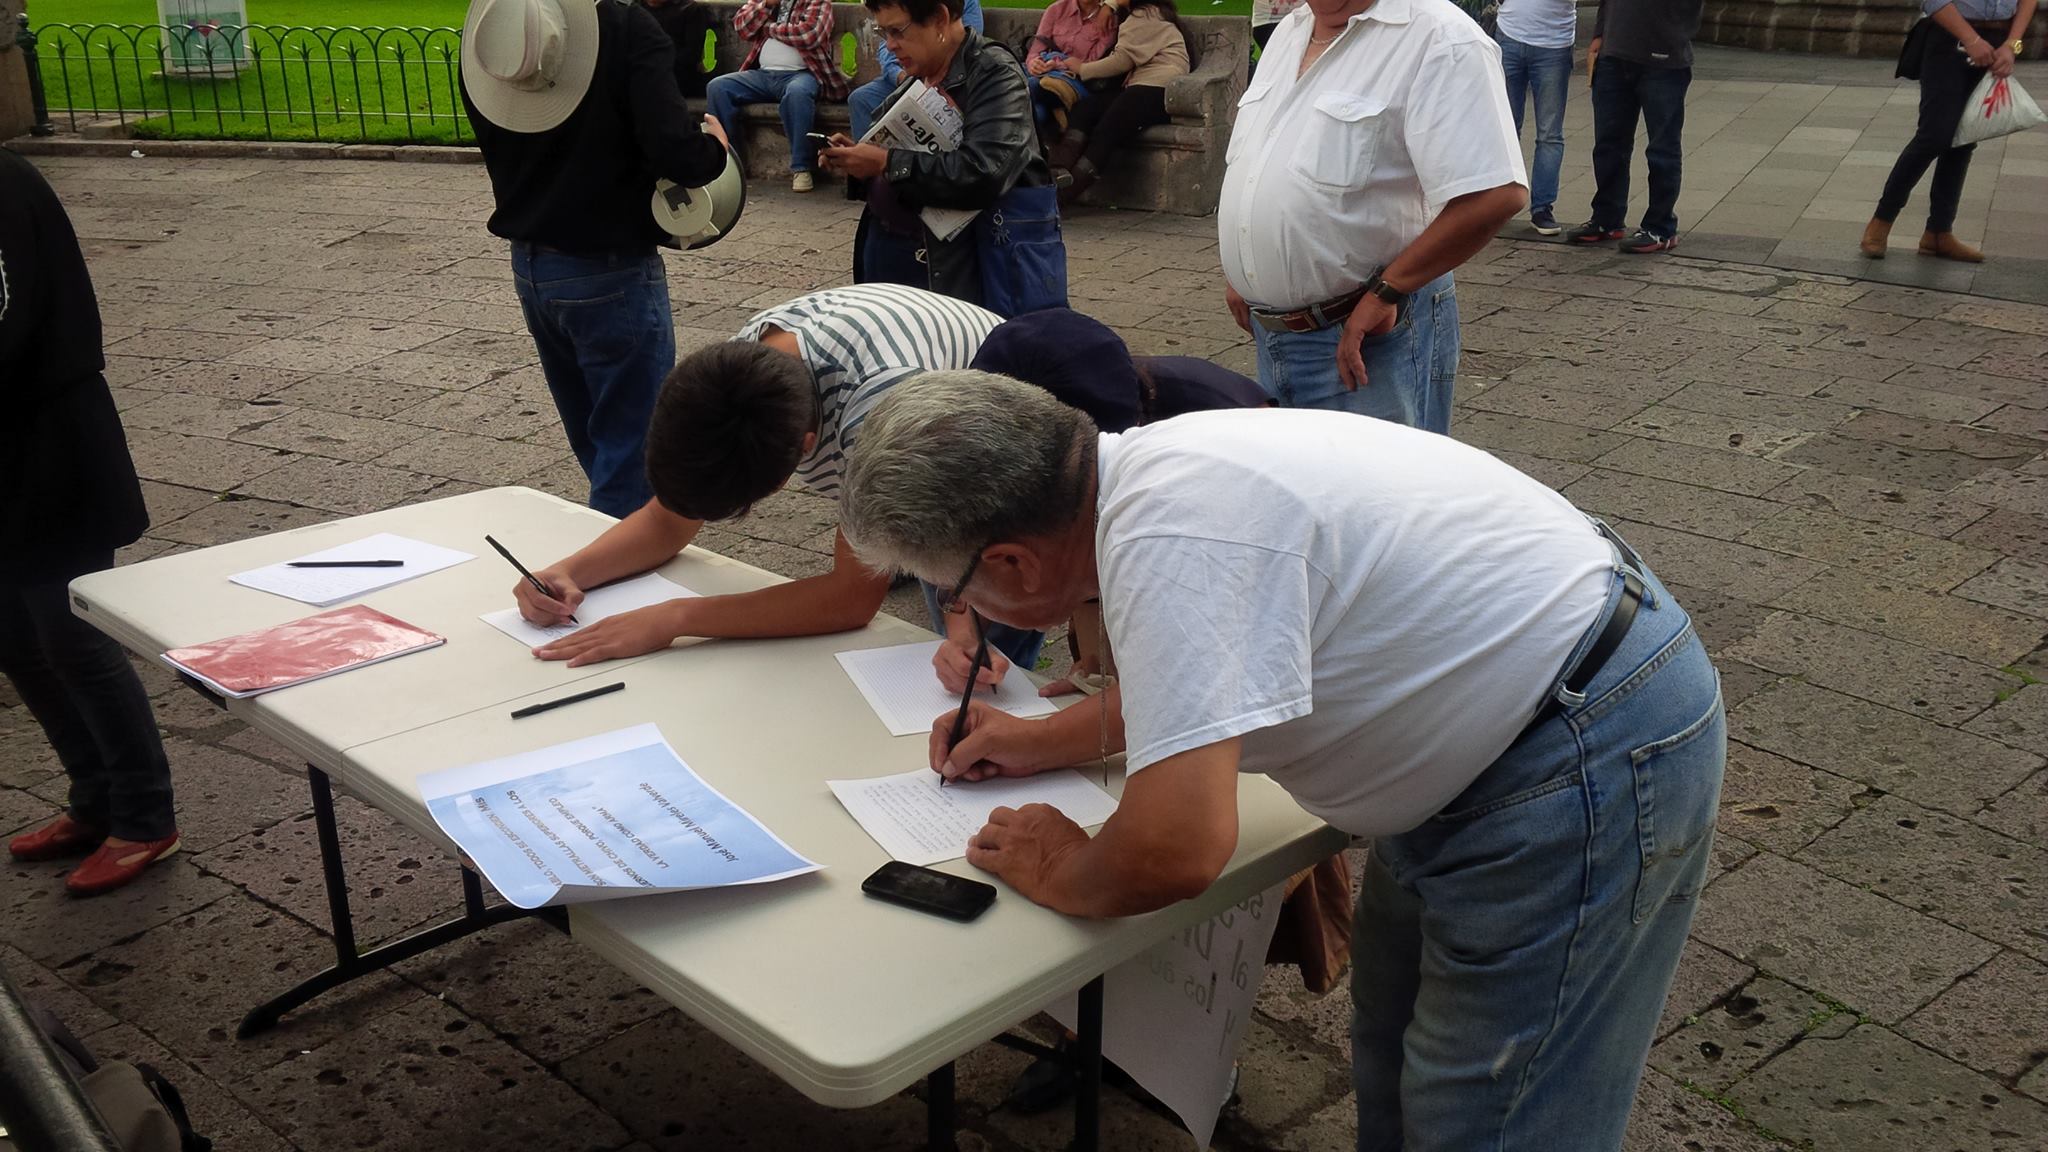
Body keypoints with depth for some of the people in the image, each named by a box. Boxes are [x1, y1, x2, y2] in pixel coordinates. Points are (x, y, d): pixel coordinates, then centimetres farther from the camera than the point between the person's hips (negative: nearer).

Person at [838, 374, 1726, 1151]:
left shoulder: (1169, 535, -31)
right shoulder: (1151, 468, 0)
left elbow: (1176, 848, -33)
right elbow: (1212, 675, 21)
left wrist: (1062, 876, -11)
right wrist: (1047, 740, 21)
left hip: (1586, 766, -10)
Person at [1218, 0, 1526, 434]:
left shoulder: (1440, 39, -16)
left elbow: (1494, 195, -26)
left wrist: (1384, 293, -22)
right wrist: (1238, 272, 14)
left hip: (1367, 337, -8)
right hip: (1270, 335, 8)